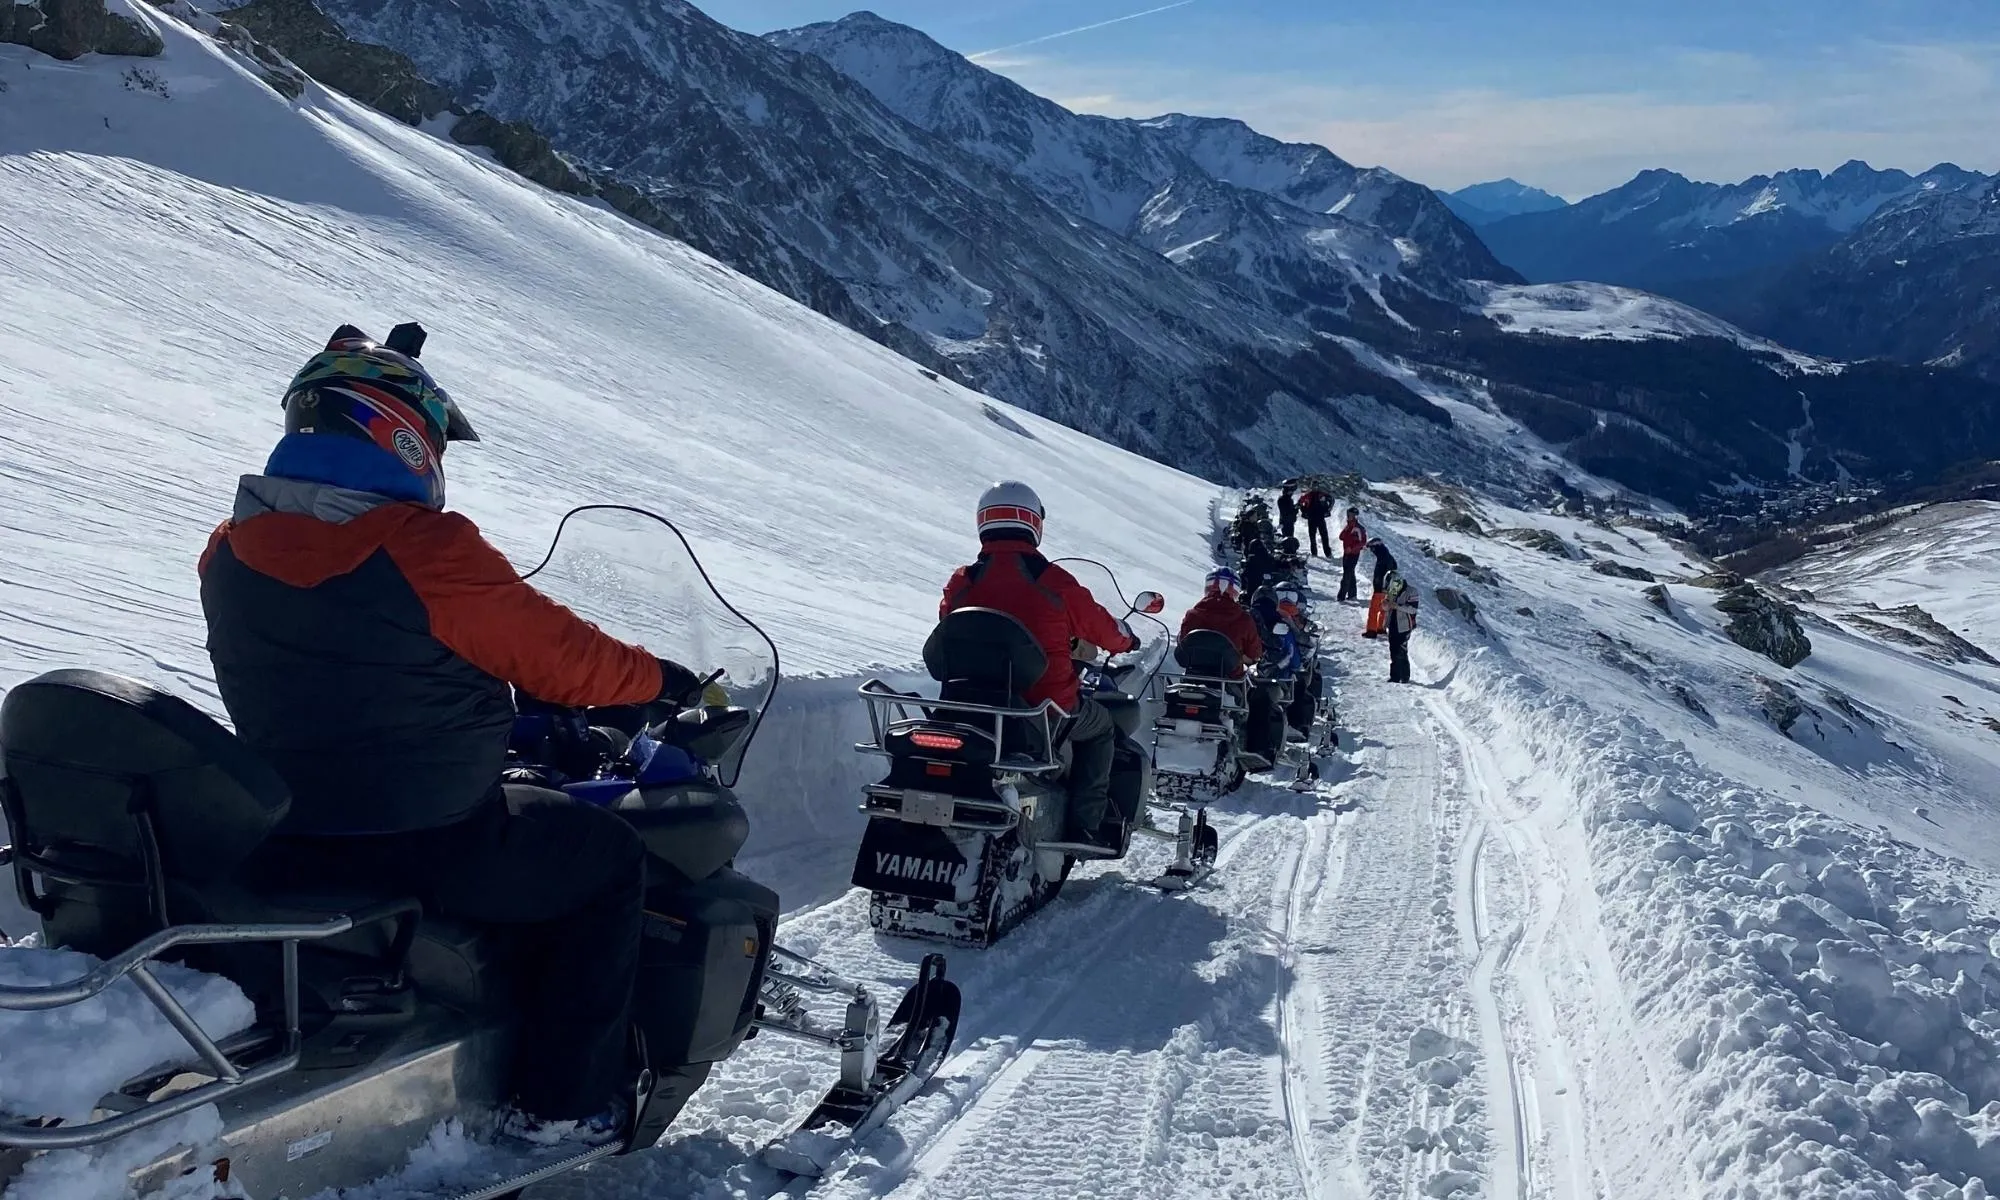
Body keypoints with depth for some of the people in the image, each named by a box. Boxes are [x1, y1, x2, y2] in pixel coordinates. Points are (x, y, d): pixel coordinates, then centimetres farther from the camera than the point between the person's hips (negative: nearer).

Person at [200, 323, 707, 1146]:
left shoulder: (229, 553, 1)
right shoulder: (429, 548, -21)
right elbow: (558, 656, -12)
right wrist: (658, 678, 5)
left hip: (281, 840, 8)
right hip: (425, 847, -8)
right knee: (608, 859, 13)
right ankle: (567, 1101, 14)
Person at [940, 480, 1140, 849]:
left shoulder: (961, 583, -2)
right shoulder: (1053, 581, -10)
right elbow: (1100, 627, 4)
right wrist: (1126, 639, 28)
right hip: (1045, 705, -4)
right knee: (1101, 725, 24)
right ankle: (1084, 823, 13)